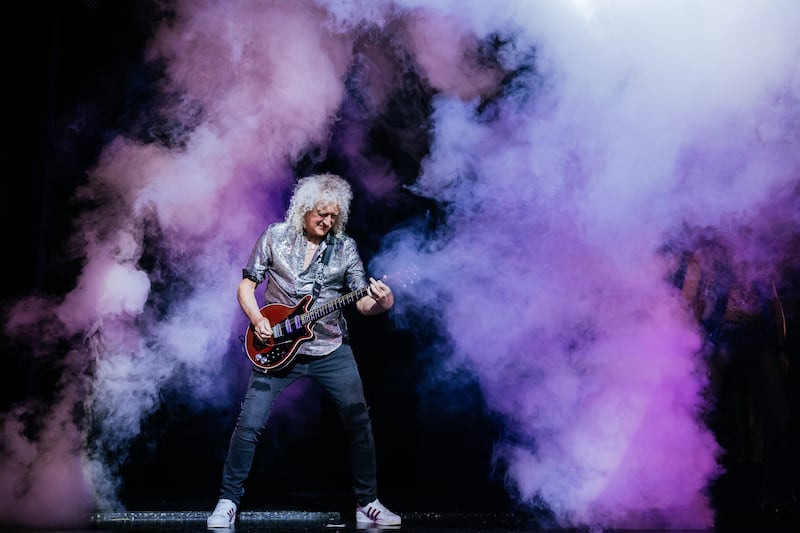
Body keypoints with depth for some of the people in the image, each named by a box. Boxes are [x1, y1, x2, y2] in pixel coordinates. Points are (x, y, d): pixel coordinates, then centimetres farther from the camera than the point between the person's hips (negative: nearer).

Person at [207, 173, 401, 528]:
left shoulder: (345, 247, 2)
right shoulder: (275, 236, 0)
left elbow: (361, 302, 0)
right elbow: (246, 285, 4)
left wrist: (379, 303, -23)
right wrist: (256, 319, -13)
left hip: (331, 349, 2)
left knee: (359, 421, -1)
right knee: (250, 423, -7)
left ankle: (367, 504, 14)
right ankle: (228, 501, 10)